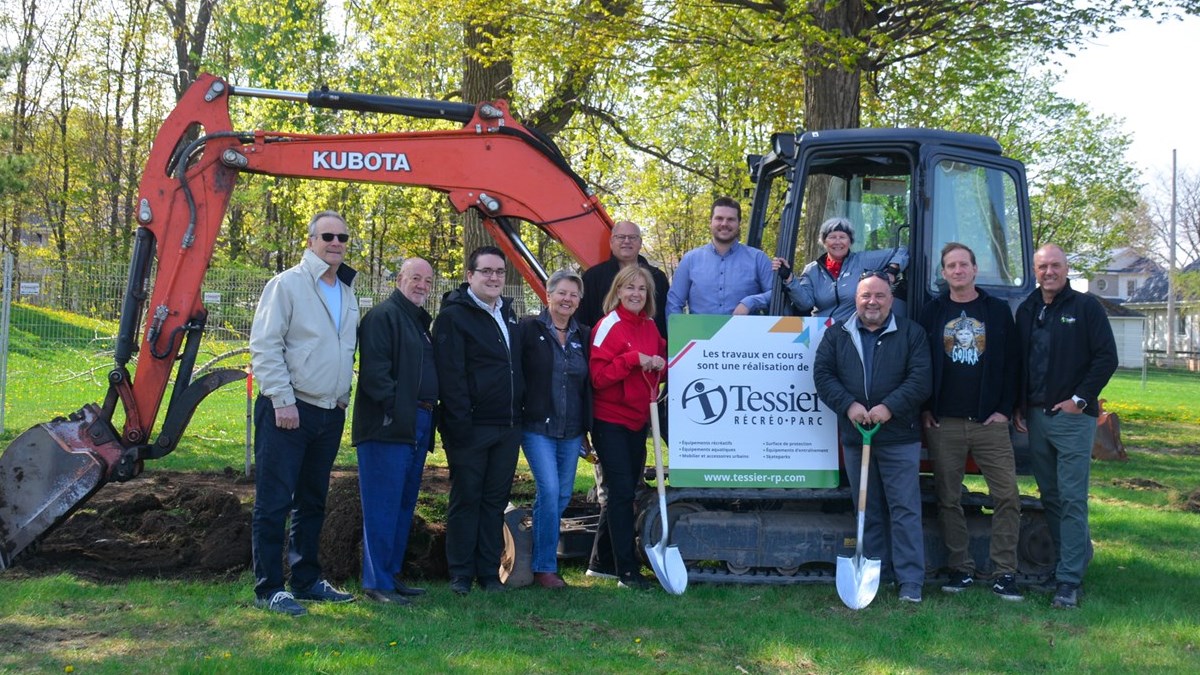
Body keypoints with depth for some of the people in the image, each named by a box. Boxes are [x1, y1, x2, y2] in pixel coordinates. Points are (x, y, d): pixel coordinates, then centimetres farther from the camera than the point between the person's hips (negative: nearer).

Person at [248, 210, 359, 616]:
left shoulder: (347, 293, 15)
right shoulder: (287, 285, -8)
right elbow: (264, 347, -13)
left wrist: (343, 397, 16)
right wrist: (282, 400, -18)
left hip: (330, 414, 7)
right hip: (288, 411, -7)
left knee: (312, 502, 14)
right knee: (274, 502, -4)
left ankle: (306, 580, 23)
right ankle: (269, 588, 2)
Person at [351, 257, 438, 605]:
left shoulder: (422, 322, 22)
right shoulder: (383, 316, -8)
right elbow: (374, 369, -17)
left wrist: (427, 418, 15)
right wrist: (393, 408, -18)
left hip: (418, 426, 10)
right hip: (389, 426, -10)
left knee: (405, 505, 13)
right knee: (384, 505, -8)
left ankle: (392, 575, 21)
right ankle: (376, 583, -4)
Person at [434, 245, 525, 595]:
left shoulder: (508, 315, 16)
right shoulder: (453, 316, -7)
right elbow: (450, 375, -13)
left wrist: (519, 414, 15)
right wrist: (459, 423, -20)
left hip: (507, 428, 7)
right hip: (471, 428, -6)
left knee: (495, 500, 10)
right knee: (466, 500, 1)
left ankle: (490, 572, 17)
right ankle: (461, 575, 10)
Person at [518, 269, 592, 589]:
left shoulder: (584, 335, 11)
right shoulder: (529, 329, -3)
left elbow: (589, 384, 15)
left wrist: (587, 426, 12)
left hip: (571, 431, 5)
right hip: (537, 427, -5)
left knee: (563, 495, 8)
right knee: (549, 490, -14)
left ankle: (541, 558, 24)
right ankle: (544, 566, -3)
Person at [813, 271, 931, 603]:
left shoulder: (911, 333, 3)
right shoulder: (837, 334, 10)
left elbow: (920, 378, -7)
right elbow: (822, 374, 1)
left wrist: (890, 407, -18)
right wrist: (848, 405, -14)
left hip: (899, 439, -3)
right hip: (854, 438, 3)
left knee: (905, 510, -3)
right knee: (868, 510, 12)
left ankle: (911, 581, 0)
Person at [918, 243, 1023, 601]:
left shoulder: (998, 311, 7)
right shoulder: (932, 312, 8)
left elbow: (1011, 363, 5)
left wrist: (1005, 408, -3)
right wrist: (925, 409, -1)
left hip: (989, 422, 0)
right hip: (944, 423, 1)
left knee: (1006, 496, -5)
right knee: (949, 500, 4)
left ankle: (1004, 573, 2)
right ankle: (961, 569, 14)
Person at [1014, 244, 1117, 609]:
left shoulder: (1086, 307, -3)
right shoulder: (1027, 311, 12)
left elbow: (1107, 357, -6)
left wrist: (1081, 399, -11)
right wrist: (1019, 407, 9)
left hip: (1073, 416, -6)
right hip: (1036, 416, 6)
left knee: (1072, 499, -7)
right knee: (1050, 496, 10)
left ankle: (1069, 580, -8)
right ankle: (1070, 559, 22)